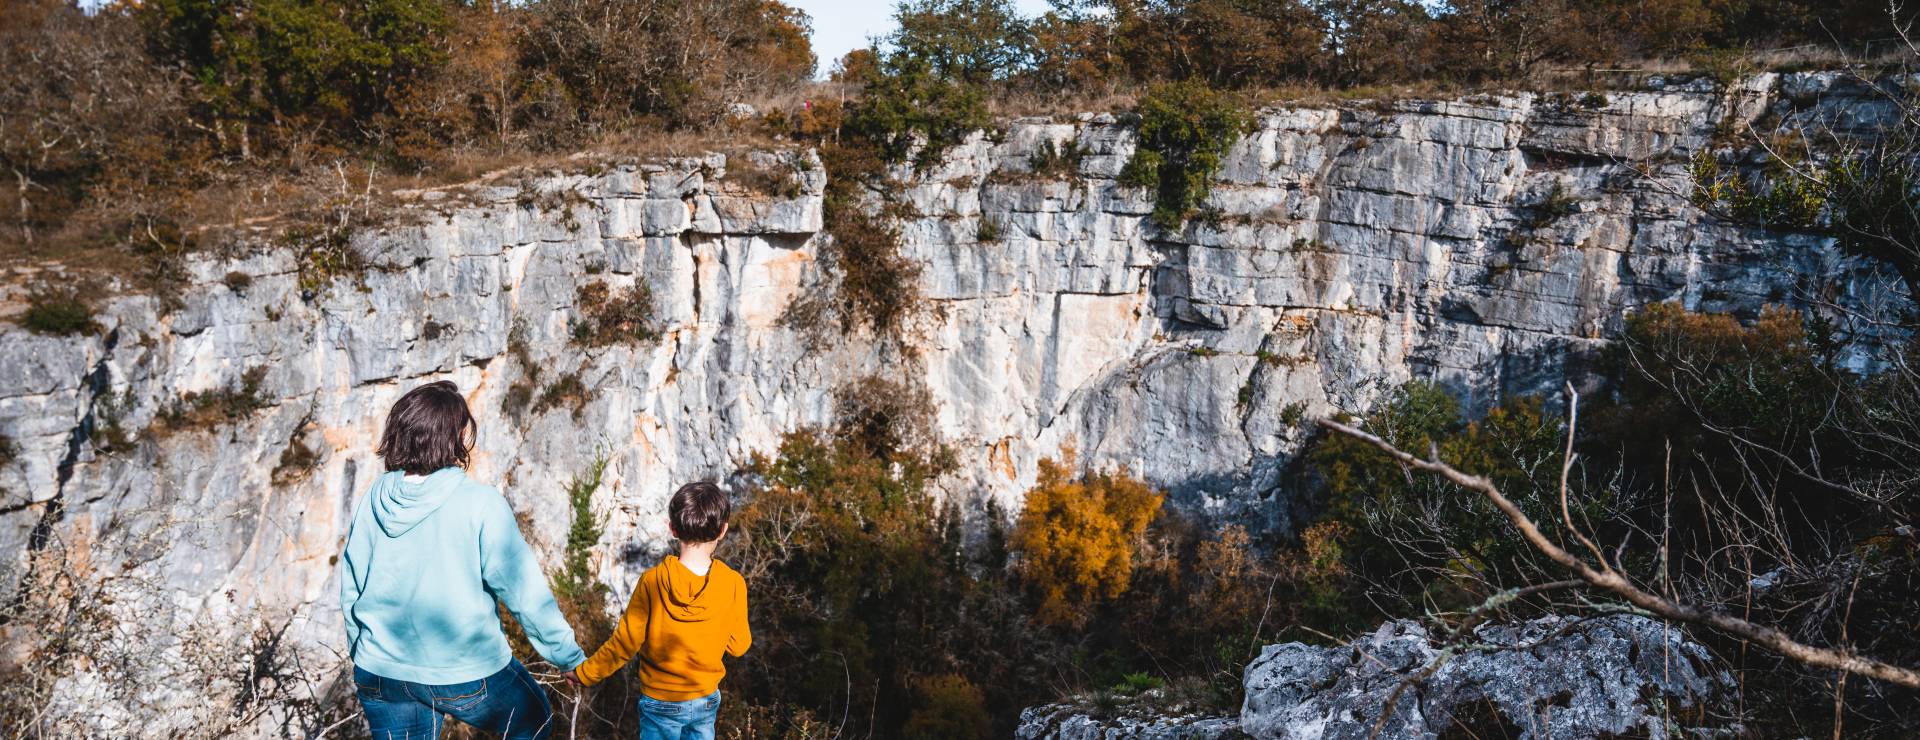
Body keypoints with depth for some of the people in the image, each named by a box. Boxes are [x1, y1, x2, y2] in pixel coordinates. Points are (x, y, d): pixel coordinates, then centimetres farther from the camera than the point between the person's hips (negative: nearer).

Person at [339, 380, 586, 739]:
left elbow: (350, 591, 6)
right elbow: (524, 591, -17)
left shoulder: (374, 498, -4)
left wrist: (362, 653, 23)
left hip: (380, 671, 5)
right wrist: (569, 657, -6)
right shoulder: (479, 502, -19)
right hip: (466, 674, -5)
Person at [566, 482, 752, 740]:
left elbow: (625, 642, -13)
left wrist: (585, 673, 1)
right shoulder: (733, 584, -17)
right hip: (706, 700, 1)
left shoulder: (652, 582, -21)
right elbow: (738, 646, -6)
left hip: (660, 702, -1)